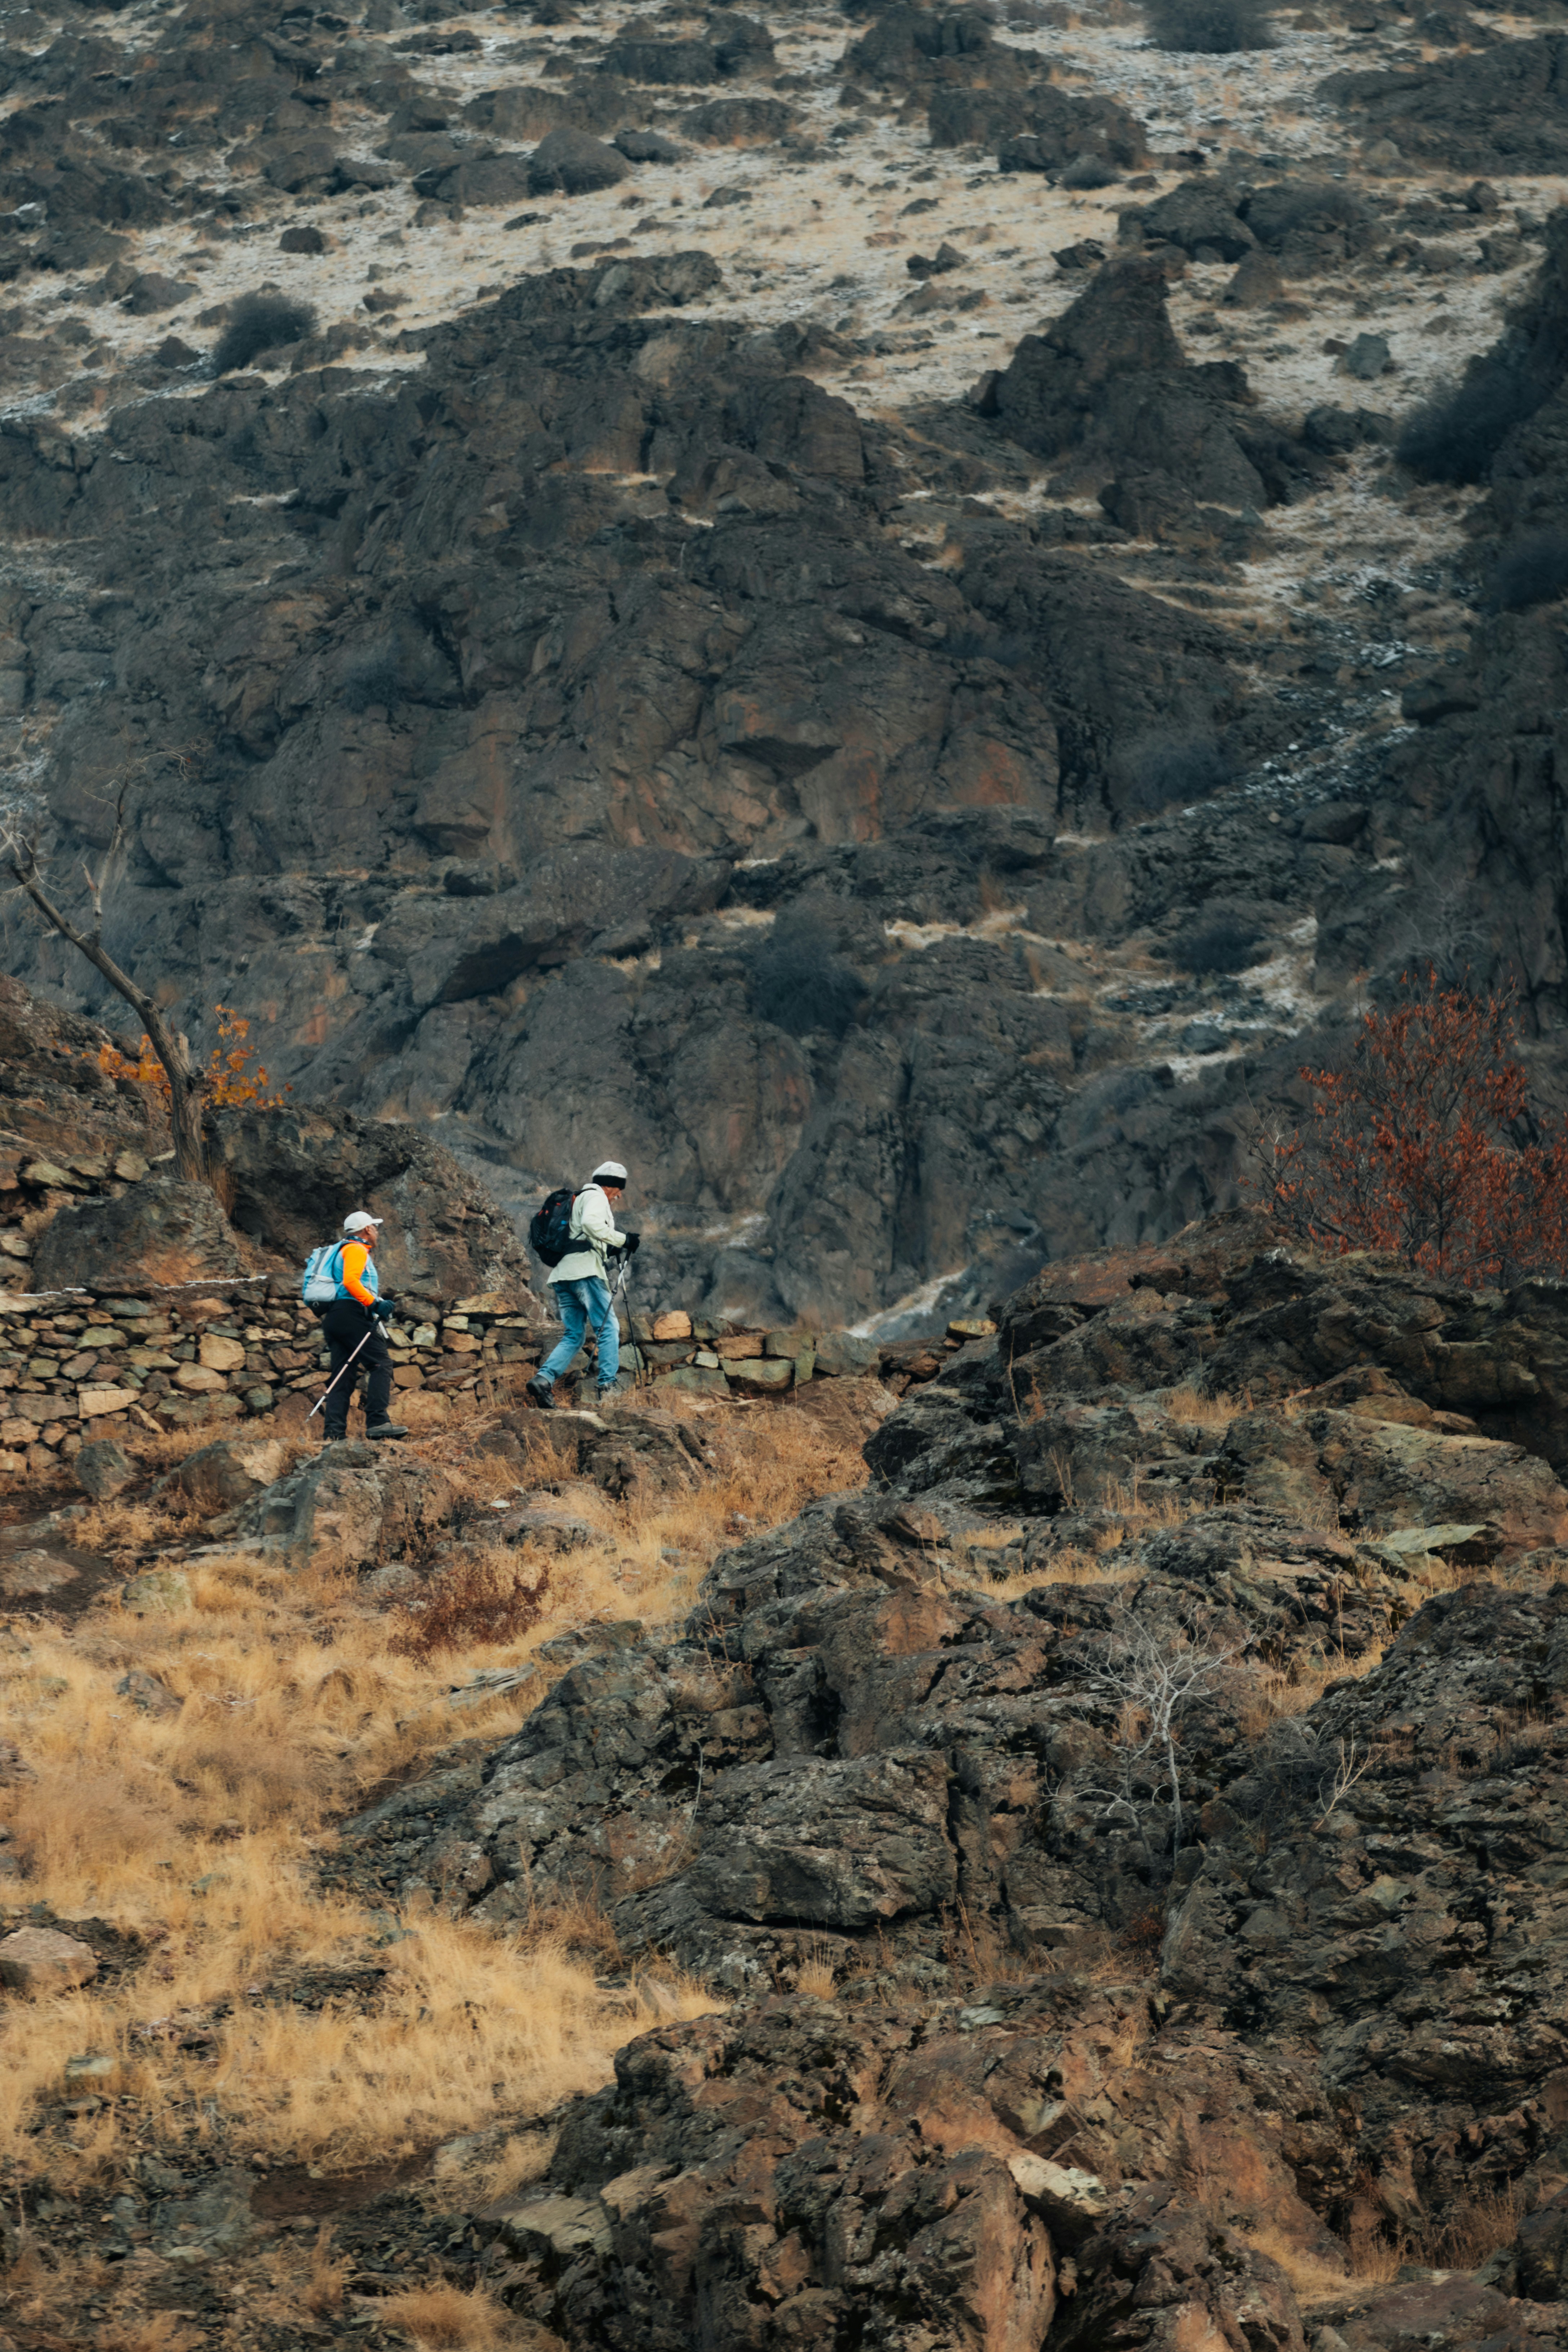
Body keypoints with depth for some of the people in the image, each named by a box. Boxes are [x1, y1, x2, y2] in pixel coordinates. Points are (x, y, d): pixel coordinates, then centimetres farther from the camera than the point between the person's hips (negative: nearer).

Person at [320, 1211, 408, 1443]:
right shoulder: (356, 1250, -1)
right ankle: (378, 1422, -27)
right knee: (381, 1364, -15)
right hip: (351, 1313, -10)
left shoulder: (341, 1251, 30)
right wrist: (374, 1304, -19)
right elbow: (350, 1281, -17)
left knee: (343, 1377, 4)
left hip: (333, 1318, 10)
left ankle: (333, 1432, -7)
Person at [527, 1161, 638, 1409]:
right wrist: (622, 1240, -12)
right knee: (608, 1328, -9)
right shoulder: (596, 1197, 2)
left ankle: (544, 1379, -10)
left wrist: (609, 1250, 24)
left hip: (561, 1273, 9)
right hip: (585, 1271, -9)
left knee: (574, 1335, 8)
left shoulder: (577, 1200, 31)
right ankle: (608, 1387, -18)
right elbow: (591, 1224, -18)